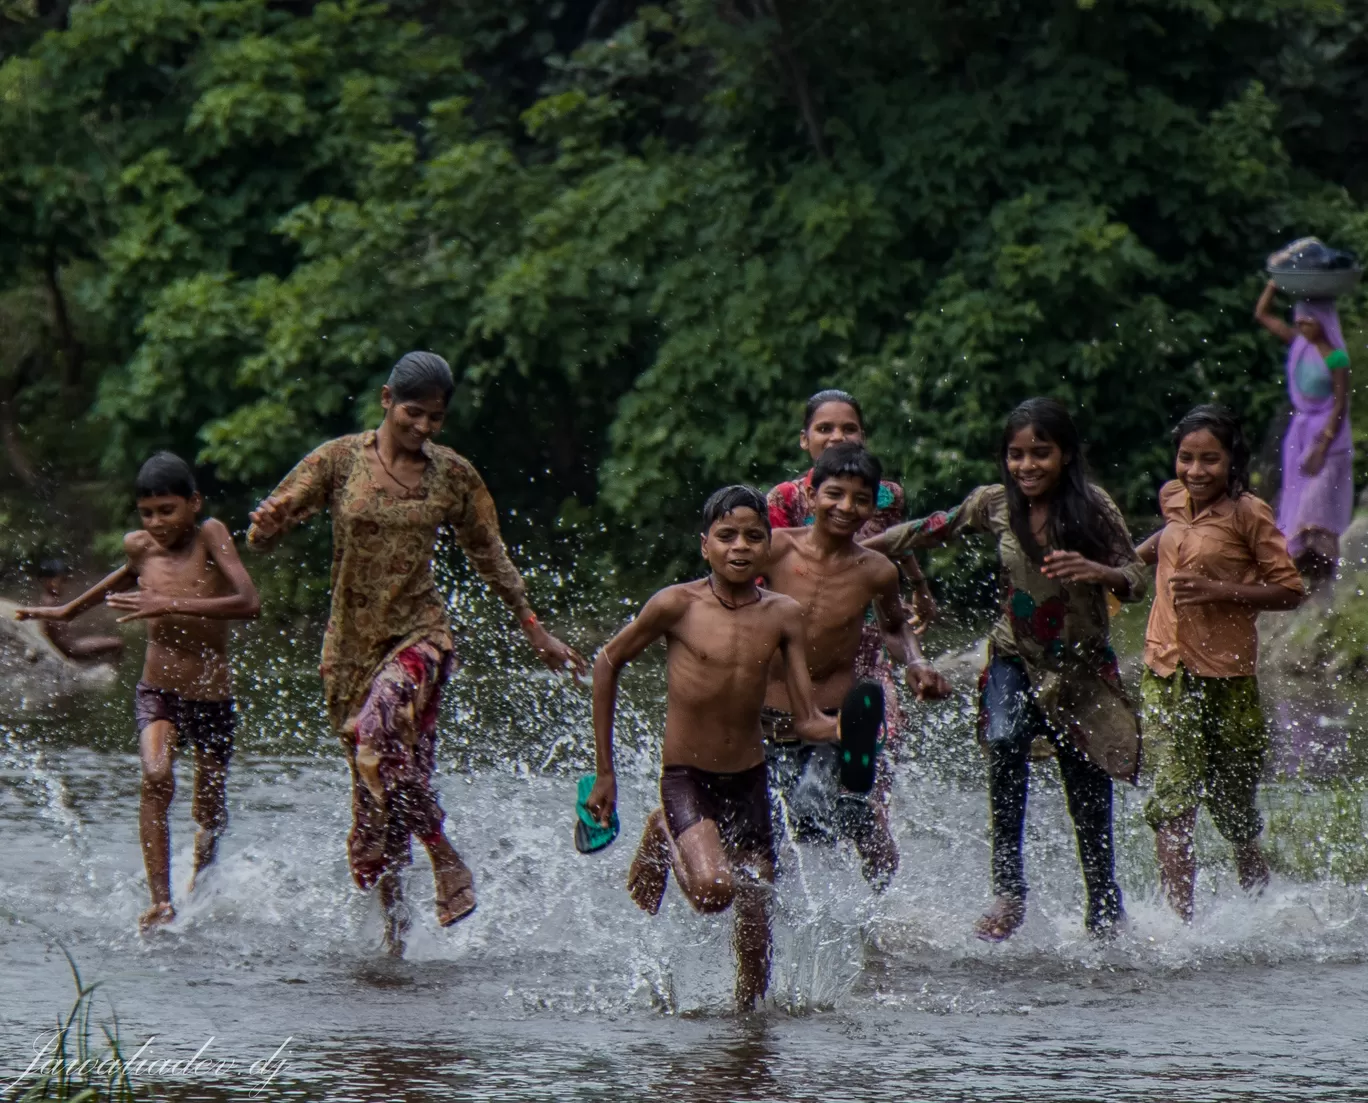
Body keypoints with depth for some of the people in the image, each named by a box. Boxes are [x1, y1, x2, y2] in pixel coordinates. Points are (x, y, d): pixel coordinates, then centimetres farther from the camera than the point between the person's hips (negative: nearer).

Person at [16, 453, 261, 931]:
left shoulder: (210, 536, -13)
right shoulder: (139, 545, 0)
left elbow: (248, 603, -28)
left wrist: (171, 605, -35)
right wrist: (70, 609, 39)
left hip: (211, 698, -2)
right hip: (156, 692, 2)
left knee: (210, 812, 12)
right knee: (155, 777, -27)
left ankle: (200, 886, 43)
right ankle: (160, 902, -30)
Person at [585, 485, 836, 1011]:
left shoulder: (783, 615, -1)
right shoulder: (678, 605, -10)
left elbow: (806, 722, 0)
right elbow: (608, 662, 4)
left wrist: (841, 727, -25)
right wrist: (605, 771, 6)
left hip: (749, 783, 3)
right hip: (685, 777, -3)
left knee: (755, 928, 3)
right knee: (711, 889, -26)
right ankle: (663, 837, 6)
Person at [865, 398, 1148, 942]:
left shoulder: (1092, 507, -9)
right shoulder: (994, 505, -3)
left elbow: (1137, 581, -9)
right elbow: (929, 531, 9)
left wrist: (1097, 571, -31)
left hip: (1083, 669, -1)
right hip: (1015, 660, 1)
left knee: (1089, 801, 3)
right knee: (1004, 740, -30)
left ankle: (1105, 916, 22)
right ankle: (1008, 889, -26)